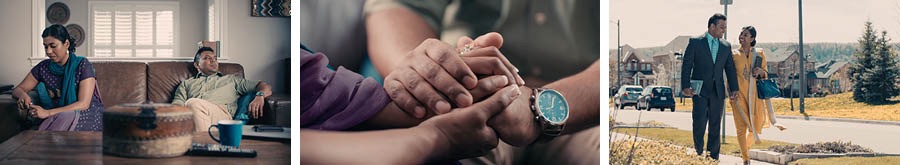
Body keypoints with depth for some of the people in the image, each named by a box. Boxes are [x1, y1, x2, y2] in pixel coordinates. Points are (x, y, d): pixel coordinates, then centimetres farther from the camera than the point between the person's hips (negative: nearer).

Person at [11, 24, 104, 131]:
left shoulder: (83, 65, -7)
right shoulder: (43, 67, 8)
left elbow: (84, 104, -17)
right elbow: (17, 90, 14)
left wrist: (48, 113, -28)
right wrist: (23, 95, -14)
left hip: (86, 117, -3)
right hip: (57, 118, 4)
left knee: (67, 117, -37)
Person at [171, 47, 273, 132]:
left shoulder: (231, 80, 36)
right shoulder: (186, 84, 37)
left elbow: (266, 87, 28)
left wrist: (260, 96, 1)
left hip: (223, 115, -1)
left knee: (193, 103, -35)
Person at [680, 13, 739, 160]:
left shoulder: (726, 46, 12)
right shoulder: (695, 42, 0)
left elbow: (730, 69, 12)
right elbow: (687, 65, -4)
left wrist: (734, 89, 2)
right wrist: (686, 86, -13)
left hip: (718, 91, 4)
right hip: (700, 90, -4)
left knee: (715, 125, 5)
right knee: (699, 122, -9)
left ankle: (713, 156, 11)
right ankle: (698, 152, 9)